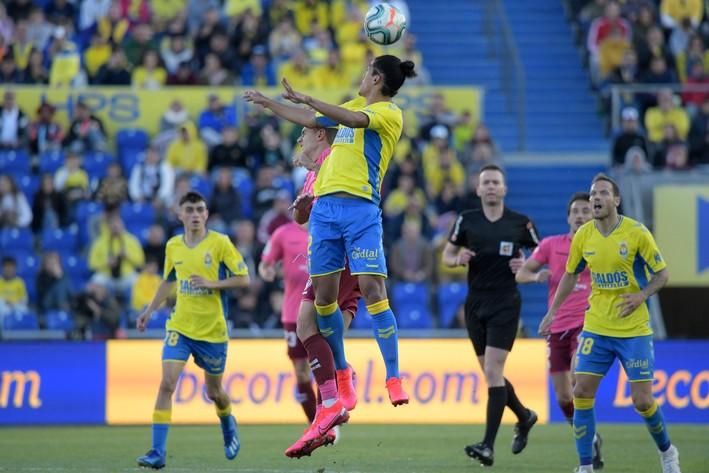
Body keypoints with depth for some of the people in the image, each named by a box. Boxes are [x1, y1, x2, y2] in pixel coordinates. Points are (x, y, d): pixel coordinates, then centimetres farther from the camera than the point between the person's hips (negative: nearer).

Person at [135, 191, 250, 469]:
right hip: (180, 326, 2)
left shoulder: (220, 243, -7)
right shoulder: (173, 246, 5)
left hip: (213, 329, -2)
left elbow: (243, 279, -7)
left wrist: (212, 283, -19)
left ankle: (229, 426, 47)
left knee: (214, 392, 12)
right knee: (167, 383, -15)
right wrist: (149, 311, 15)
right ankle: (157, 452, -16)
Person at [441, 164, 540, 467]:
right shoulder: (467, 220, 3)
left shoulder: (520, 223, -2)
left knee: (492, 371, -14)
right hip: (476, 304, 4)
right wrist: (458, 258, -11)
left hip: (505, 305, -4)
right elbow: (447, 255, 10)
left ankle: (488, 446, -17)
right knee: (490, 373, 11)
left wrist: (527, 266, -12)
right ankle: (524, 417, 39)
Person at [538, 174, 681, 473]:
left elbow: (662, 274, -4)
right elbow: (570, 275, 15)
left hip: (634, 330, -3)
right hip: (596, 328, 3)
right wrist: (553, 311, 10)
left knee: (642, 401, -5)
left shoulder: (636, 233, -11)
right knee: (582, 393, -7)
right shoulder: (583, 235, 0)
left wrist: (642, 295, -21)